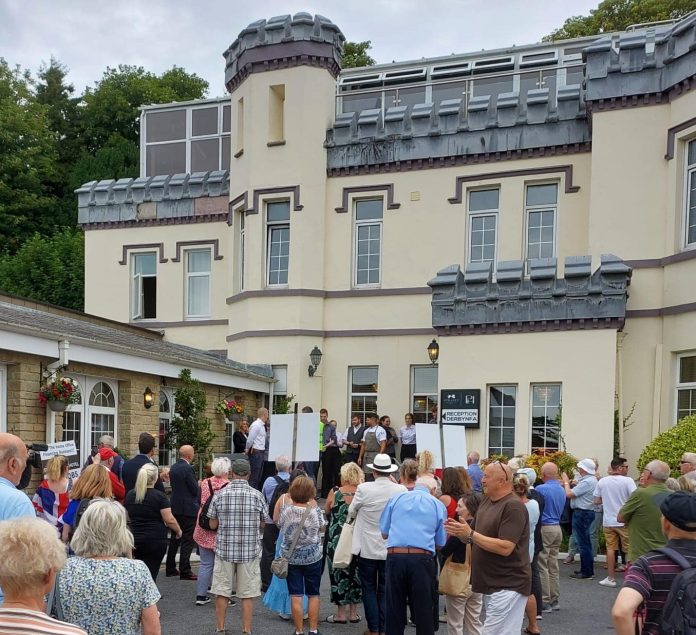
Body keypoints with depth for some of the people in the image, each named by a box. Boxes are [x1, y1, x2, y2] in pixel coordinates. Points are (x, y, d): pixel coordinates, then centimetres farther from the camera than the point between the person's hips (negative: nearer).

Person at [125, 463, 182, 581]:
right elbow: (169, 520, -12)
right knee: (151, 573, 1)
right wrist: (178, 531, 4)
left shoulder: (130, 495, 5)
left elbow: (127, 518, 15)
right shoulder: (159, 496, -10)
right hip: (155, 540, -5)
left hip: (135, 540, 5)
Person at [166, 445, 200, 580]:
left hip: (175, 507, 9)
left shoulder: (173, 467, 8)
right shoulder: (187, 468, -17)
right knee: (187, 540, -3)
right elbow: (195, 490, -15)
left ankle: (170, 568, 21)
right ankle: (185, 571, -3)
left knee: (175, 538, 16)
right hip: (188, 508, -9)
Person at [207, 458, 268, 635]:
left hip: (225, 549, 1)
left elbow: (213, 525, 2)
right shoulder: (257, 495, -6)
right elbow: (263, 525, 2)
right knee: (247, 594, 7)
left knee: (222, 592, 11)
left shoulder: (220, 495, -4)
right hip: (250, 551, -1)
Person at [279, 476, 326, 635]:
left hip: (291, 557, 0)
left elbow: (280, 526, 8)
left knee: (296, 595, 4)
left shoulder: (286, 510, -11)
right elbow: (322, 528, 5)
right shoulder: (315, 510, -12)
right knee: (313, 594, 12)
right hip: (312, 557, 0)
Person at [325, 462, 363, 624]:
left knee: (338, 574, 7)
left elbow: (326, 512, 7)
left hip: (336, 539, -2)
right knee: (355, 573, 12)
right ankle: (353, 613, 19)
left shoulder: (335, 493, -7)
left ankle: (340, 614, 11)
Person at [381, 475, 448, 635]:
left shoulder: (396, 498, 12)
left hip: (395, 557, 1)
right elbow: (440, 543, 9)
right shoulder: (438, 505, 10)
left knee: (394, 611, 10)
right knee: (424, 612, 7)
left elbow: (384, 533, 12)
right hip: (422, 559, -1)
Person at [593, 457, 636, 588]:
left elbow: (597, 501, 5)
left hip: (608, 521, 3)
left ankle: (610, 578, 12)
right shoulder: (628, 481, -11)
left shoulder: (602, 482, 1)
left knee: (610, 548, 9)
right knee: (630, 549, 6)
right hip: (624, 521, -3)